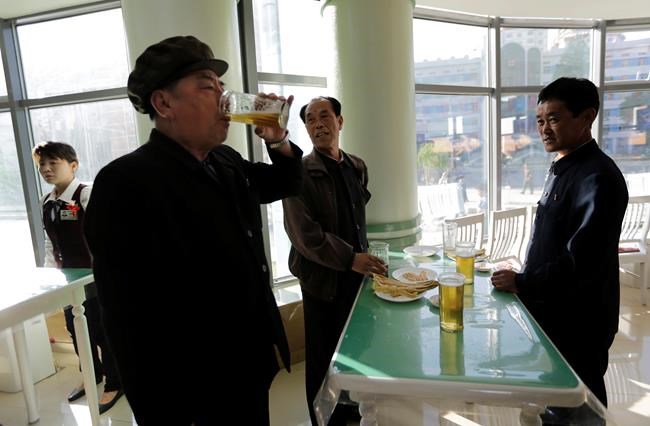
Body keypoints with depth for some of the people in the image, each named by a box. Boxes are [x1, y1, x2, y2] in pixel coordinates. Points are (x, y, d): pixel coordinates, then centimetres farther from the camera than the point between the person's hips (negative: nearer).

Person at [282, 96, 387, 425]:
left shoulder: (357, 167, 8)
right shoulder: (300, 172, -13)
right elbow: (303, 233, -21)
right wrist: (350, 258, -26)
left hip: (356, 274, 6)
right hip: (322, 279, -6)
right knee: (323, 358, 9)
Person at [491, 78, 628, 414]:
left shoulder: (598, 177, -22)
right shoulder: (562, 167, 7)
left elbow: (583, 261, -27)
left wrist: (523, 283, -19)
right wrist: (527, 284, 13)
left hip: (578, 320, -8)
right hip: (551, 309, 8)